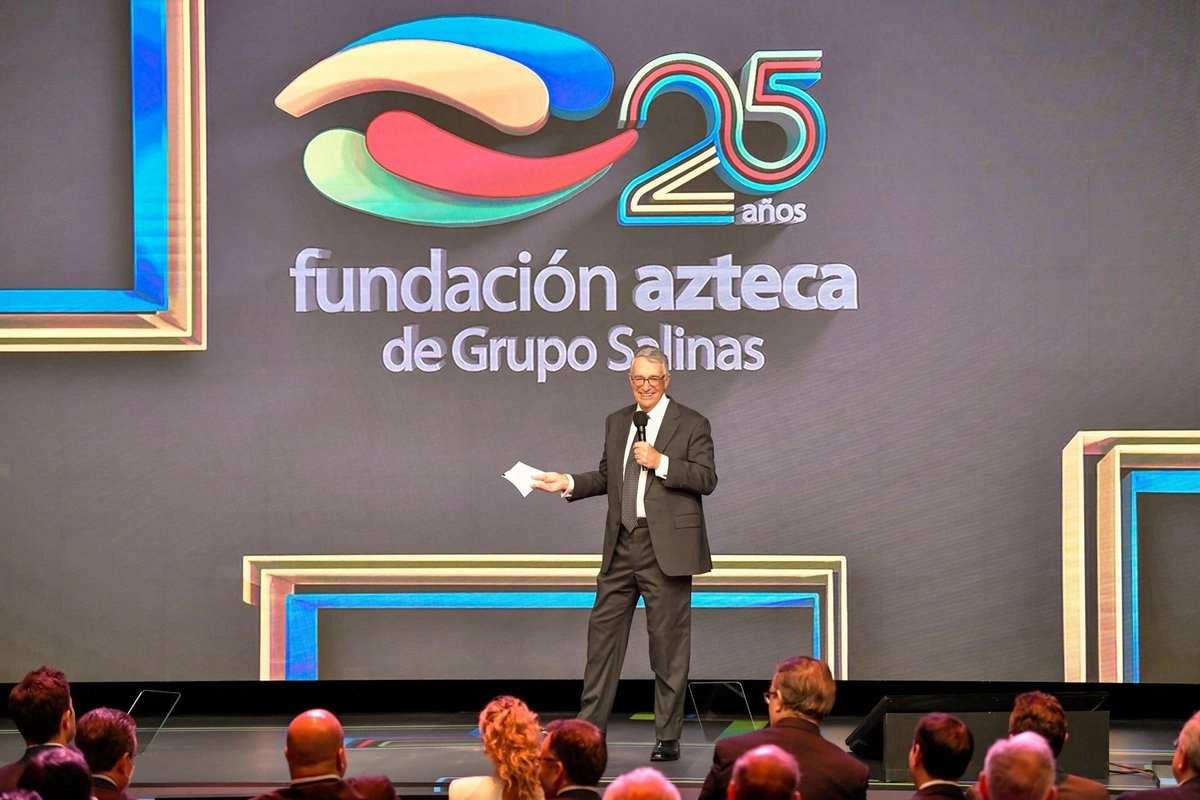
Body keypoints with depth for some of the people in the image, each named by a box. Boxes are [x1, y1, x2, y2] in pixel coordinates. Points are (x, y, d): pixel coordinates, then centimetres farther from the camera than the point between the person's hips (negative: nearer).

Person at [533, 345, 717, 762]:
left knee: (668, 641, 0)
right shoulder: (616, 423, 15)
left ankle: (668, 737, 7)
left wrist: (661, 463, -18)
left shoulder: (692, 424, -2)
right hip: (622, 543, 5)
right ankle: (589, 728, 10)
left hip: (667, 546, -5)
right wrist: (569, 483, 7)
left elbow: (707, 478, -9)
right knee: (603, 630, 4)